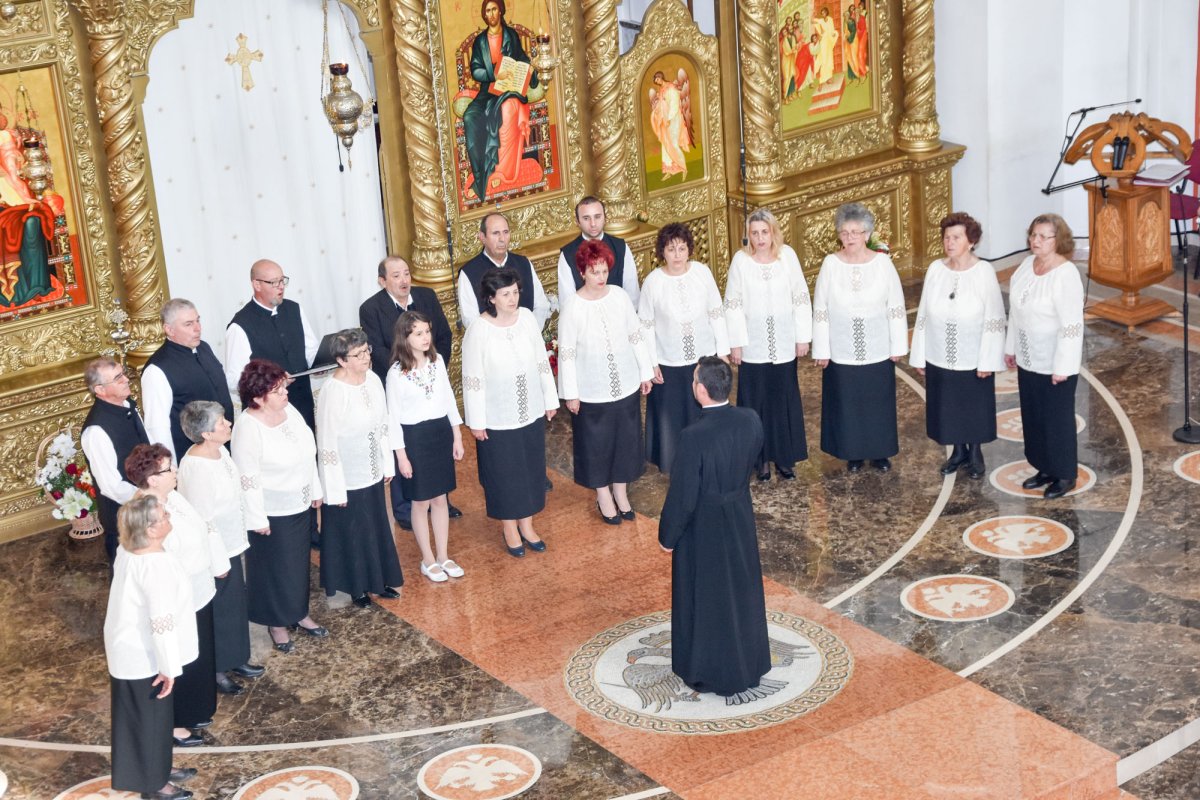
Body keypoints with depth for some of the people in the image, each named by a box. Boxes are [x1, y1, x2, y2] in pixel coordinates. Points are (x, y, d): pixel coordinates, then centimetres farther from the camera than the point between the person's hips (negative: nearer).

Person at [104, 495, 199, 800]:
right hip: (145, 656, -9)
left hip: (127, 648, 9)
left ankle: (158, 769, 42)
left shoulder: (127, 552, -5)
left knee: (139, 715, 24)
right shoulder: (157, 566, -32)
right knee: (150, 716, 11)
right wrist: (170, 667, -19)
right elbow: (162, 623, -27)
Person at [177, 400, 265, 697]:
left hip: (231, 544, 8)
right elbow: (200, 519, -25)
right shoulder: (194, 467, -30)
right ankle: (216, 670, 30)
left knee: (235, 603, 23)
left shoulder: (220, 451, -3)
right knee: (217, 610, 10)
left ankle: (234, 659, 42)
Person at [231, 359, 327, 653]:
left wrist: (315, 491, 13)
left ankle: (299, 613, 40)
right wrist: (258, 519, -18)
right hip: (272, 513, -7)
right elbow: (247, 479, -21)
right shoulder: (248, 428, -26)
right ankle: (276, 623, 28)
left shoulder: (289, 410, -4)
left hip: (300, 506, 7)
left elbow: (308, 453, 8)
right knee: (275, 568, 10)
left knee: (299, 561, 21)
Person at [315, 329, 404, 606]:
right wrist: (335, 489, -17)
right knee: (351, 533, 12)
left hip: (372, 474, 6)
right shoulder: (332, 391, -26)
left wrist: (388, 464, 12)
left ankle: (379, 580, 40)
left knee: (377, 529, 21)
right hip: (347, 479, -6)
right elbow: (327, 443, -21)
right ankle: (357, 587, 32)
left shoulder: (373, 380, -6)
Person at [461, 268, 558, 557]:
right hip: (497, 418, -4)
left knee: (531, 468, 17)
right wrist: (476, 422, -10)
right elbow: (472, 379, -14)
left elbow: (541, 361, 3)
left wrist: (550, 399, 8)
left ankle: (526, 524, 37)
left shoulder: (526, 317, -8)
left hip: (531, 412, 4)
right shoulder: (479, 330, -20)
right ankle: (509, 528, 32)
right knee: (504, 473, 12)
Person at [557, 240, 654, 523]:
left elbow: (636, 337, 4)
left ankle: (621, 492, 35)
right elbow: (566, 354, -10)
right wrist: (570, 394, -8)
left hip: (626, 386, 3)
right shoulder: (573, 309, -16)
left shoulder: (620, 297, -7)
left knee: (625, 440, 16)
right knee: (597, 444, 11)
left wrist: (646, 373, 7)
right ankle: (604, 497, 31)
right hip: (592, 392, -3)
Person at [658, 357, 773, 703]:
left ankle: (711, 672, 32)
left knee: (705, 600, 15)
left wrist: (667, 535, -8)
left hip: (703, 531, -6)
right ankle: (749, 663, 42)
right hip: (740, 520, 6)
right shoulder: (750, 421, -13)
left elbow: (682, 496, -24)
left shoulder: (695, 437, -32)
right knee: (741, 591, 24)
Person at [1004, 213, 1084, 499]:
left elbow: (1072, 325, -22)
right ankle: (1045, 469, 32)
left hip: (1054, 364, -7)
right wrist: (1011, 347, 14)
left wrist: (1062, 367, -21)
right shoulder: (1027, 264, 1)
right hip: (1028, 358, 7)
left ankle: (1065, 475, 21)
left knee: (1057, 419, 6)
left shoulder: (1066, 275, -22)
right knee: (1033, 417, 16)